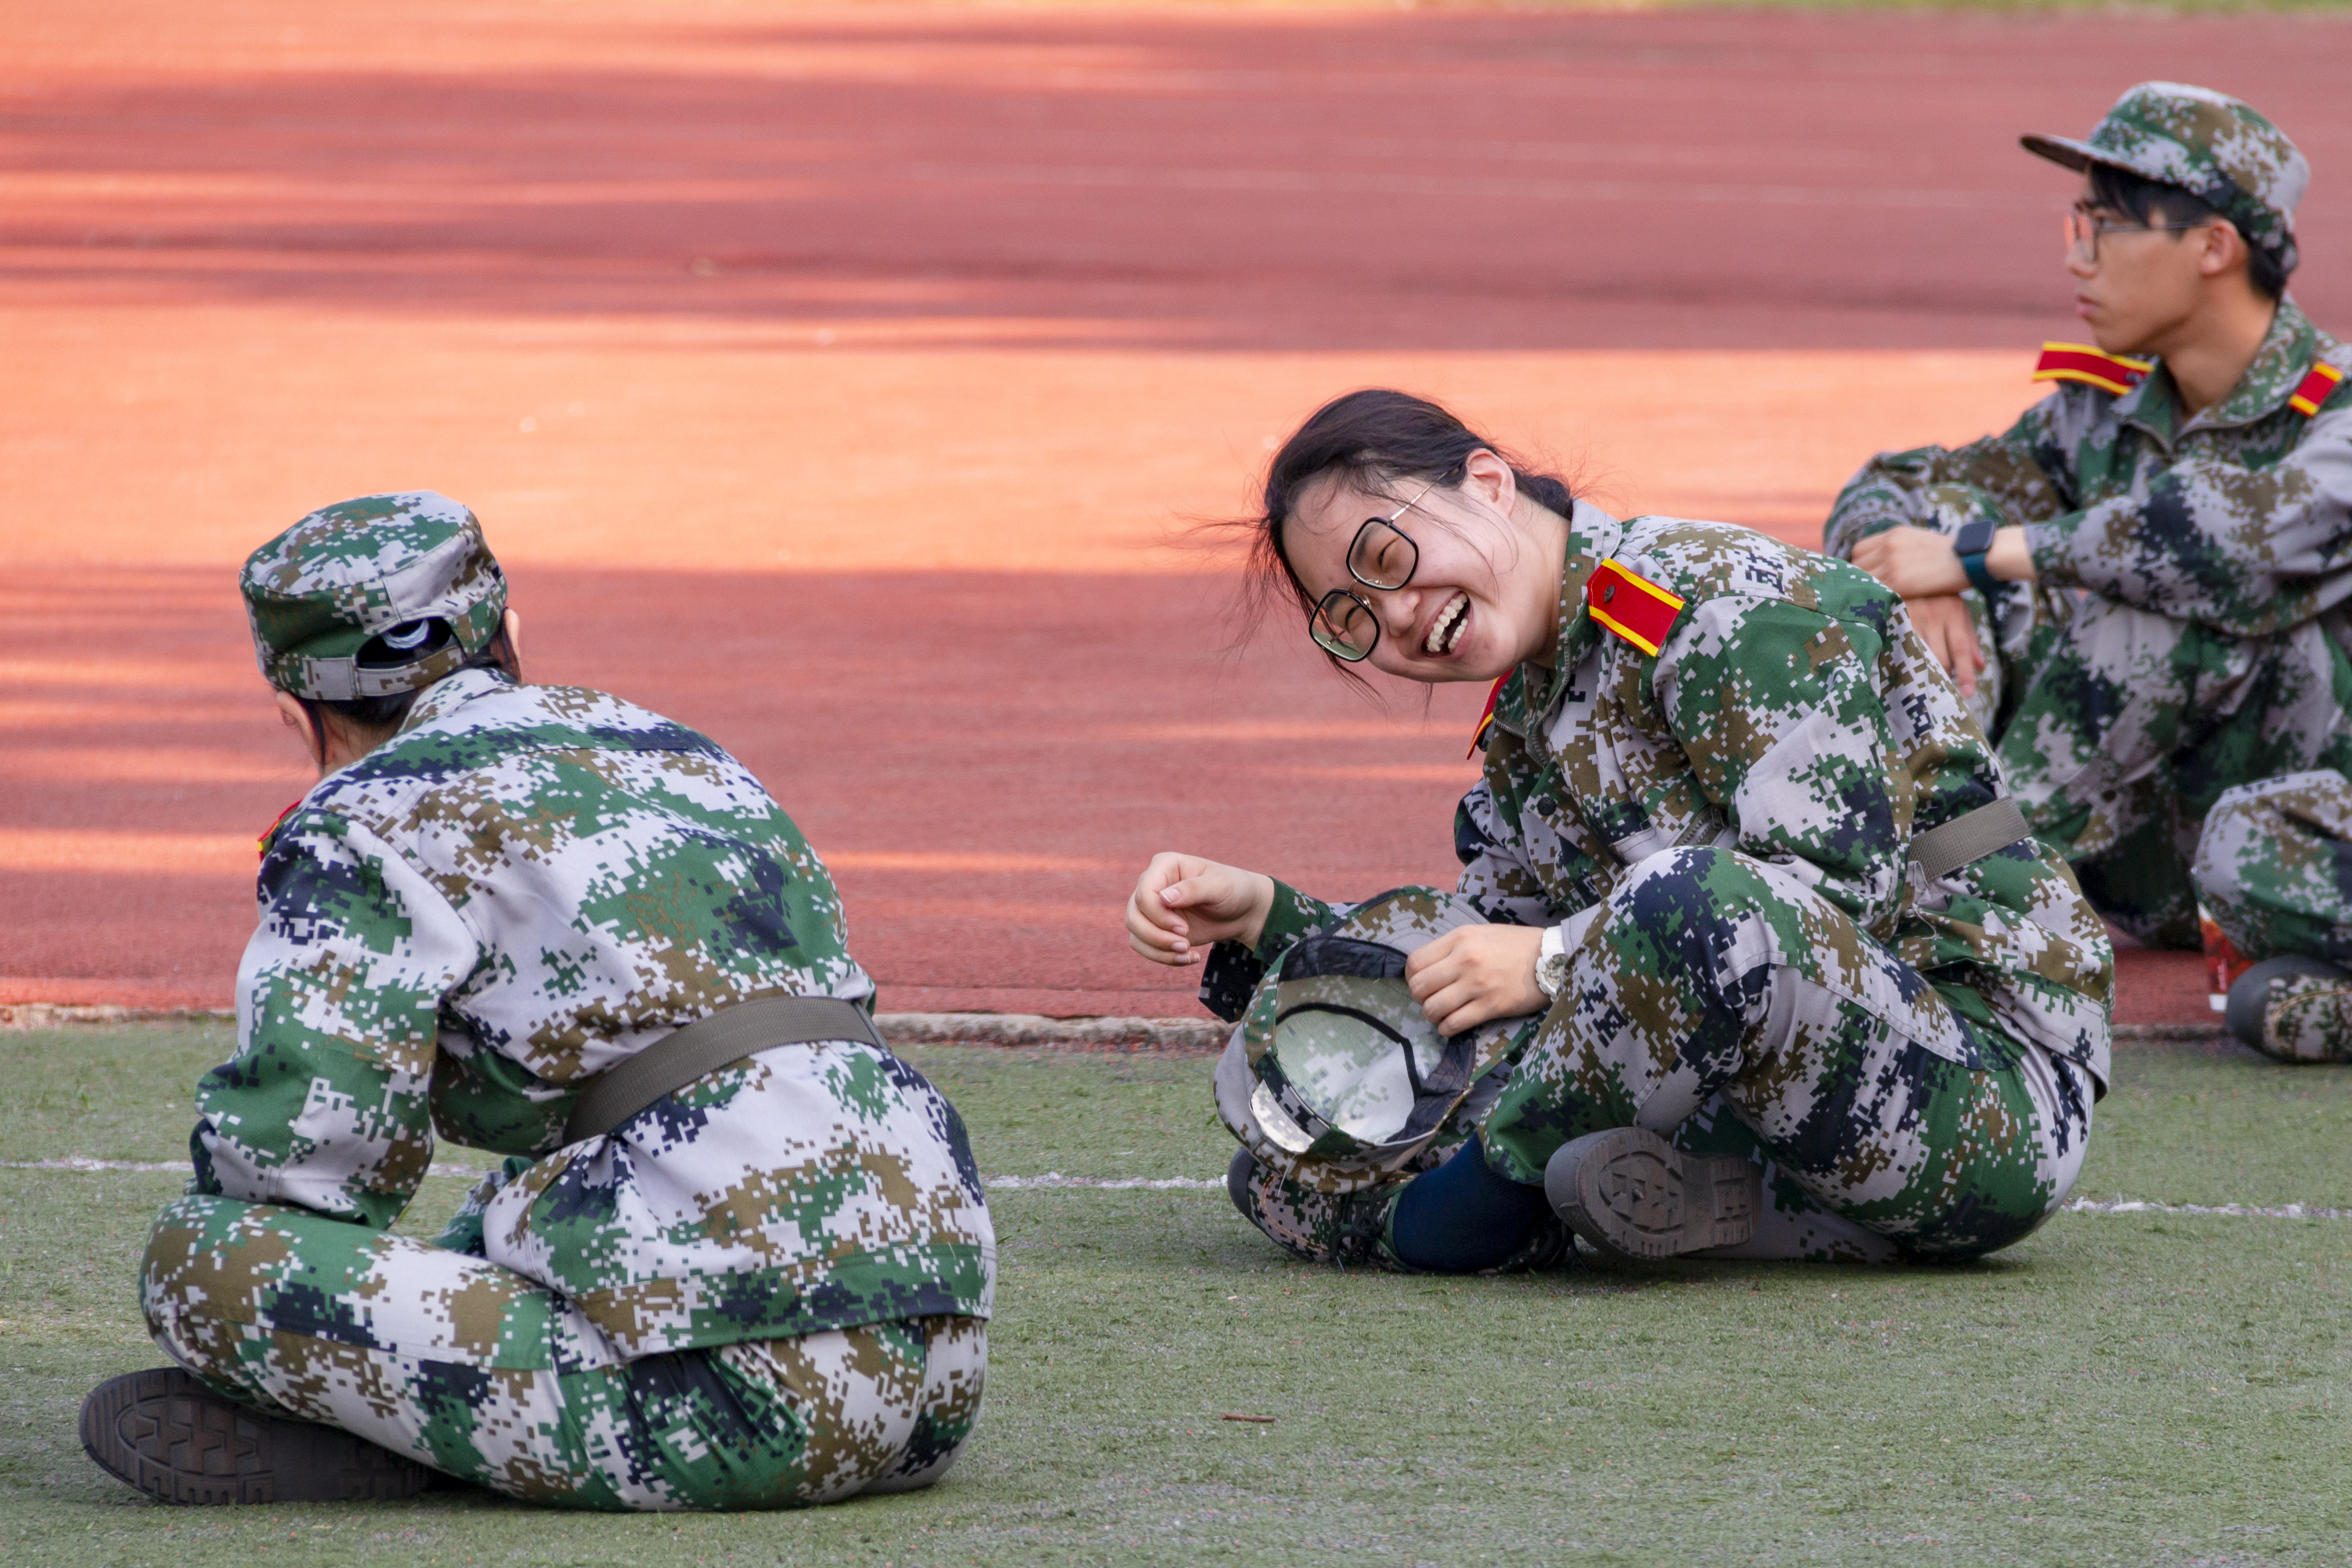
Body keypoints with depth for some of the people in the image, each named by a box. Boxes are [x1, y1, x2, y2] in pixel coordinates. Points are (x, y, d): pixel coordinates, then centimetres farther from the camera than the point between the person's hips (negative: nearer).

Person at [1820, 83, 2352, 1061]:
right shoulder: (2104, 415, 3)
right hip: (2160, 868, 5)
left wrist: (1977, 554, -29)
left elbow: (2247, 532, -36)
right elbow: (1886, 497, 8)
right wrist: (1911, 574, -18)